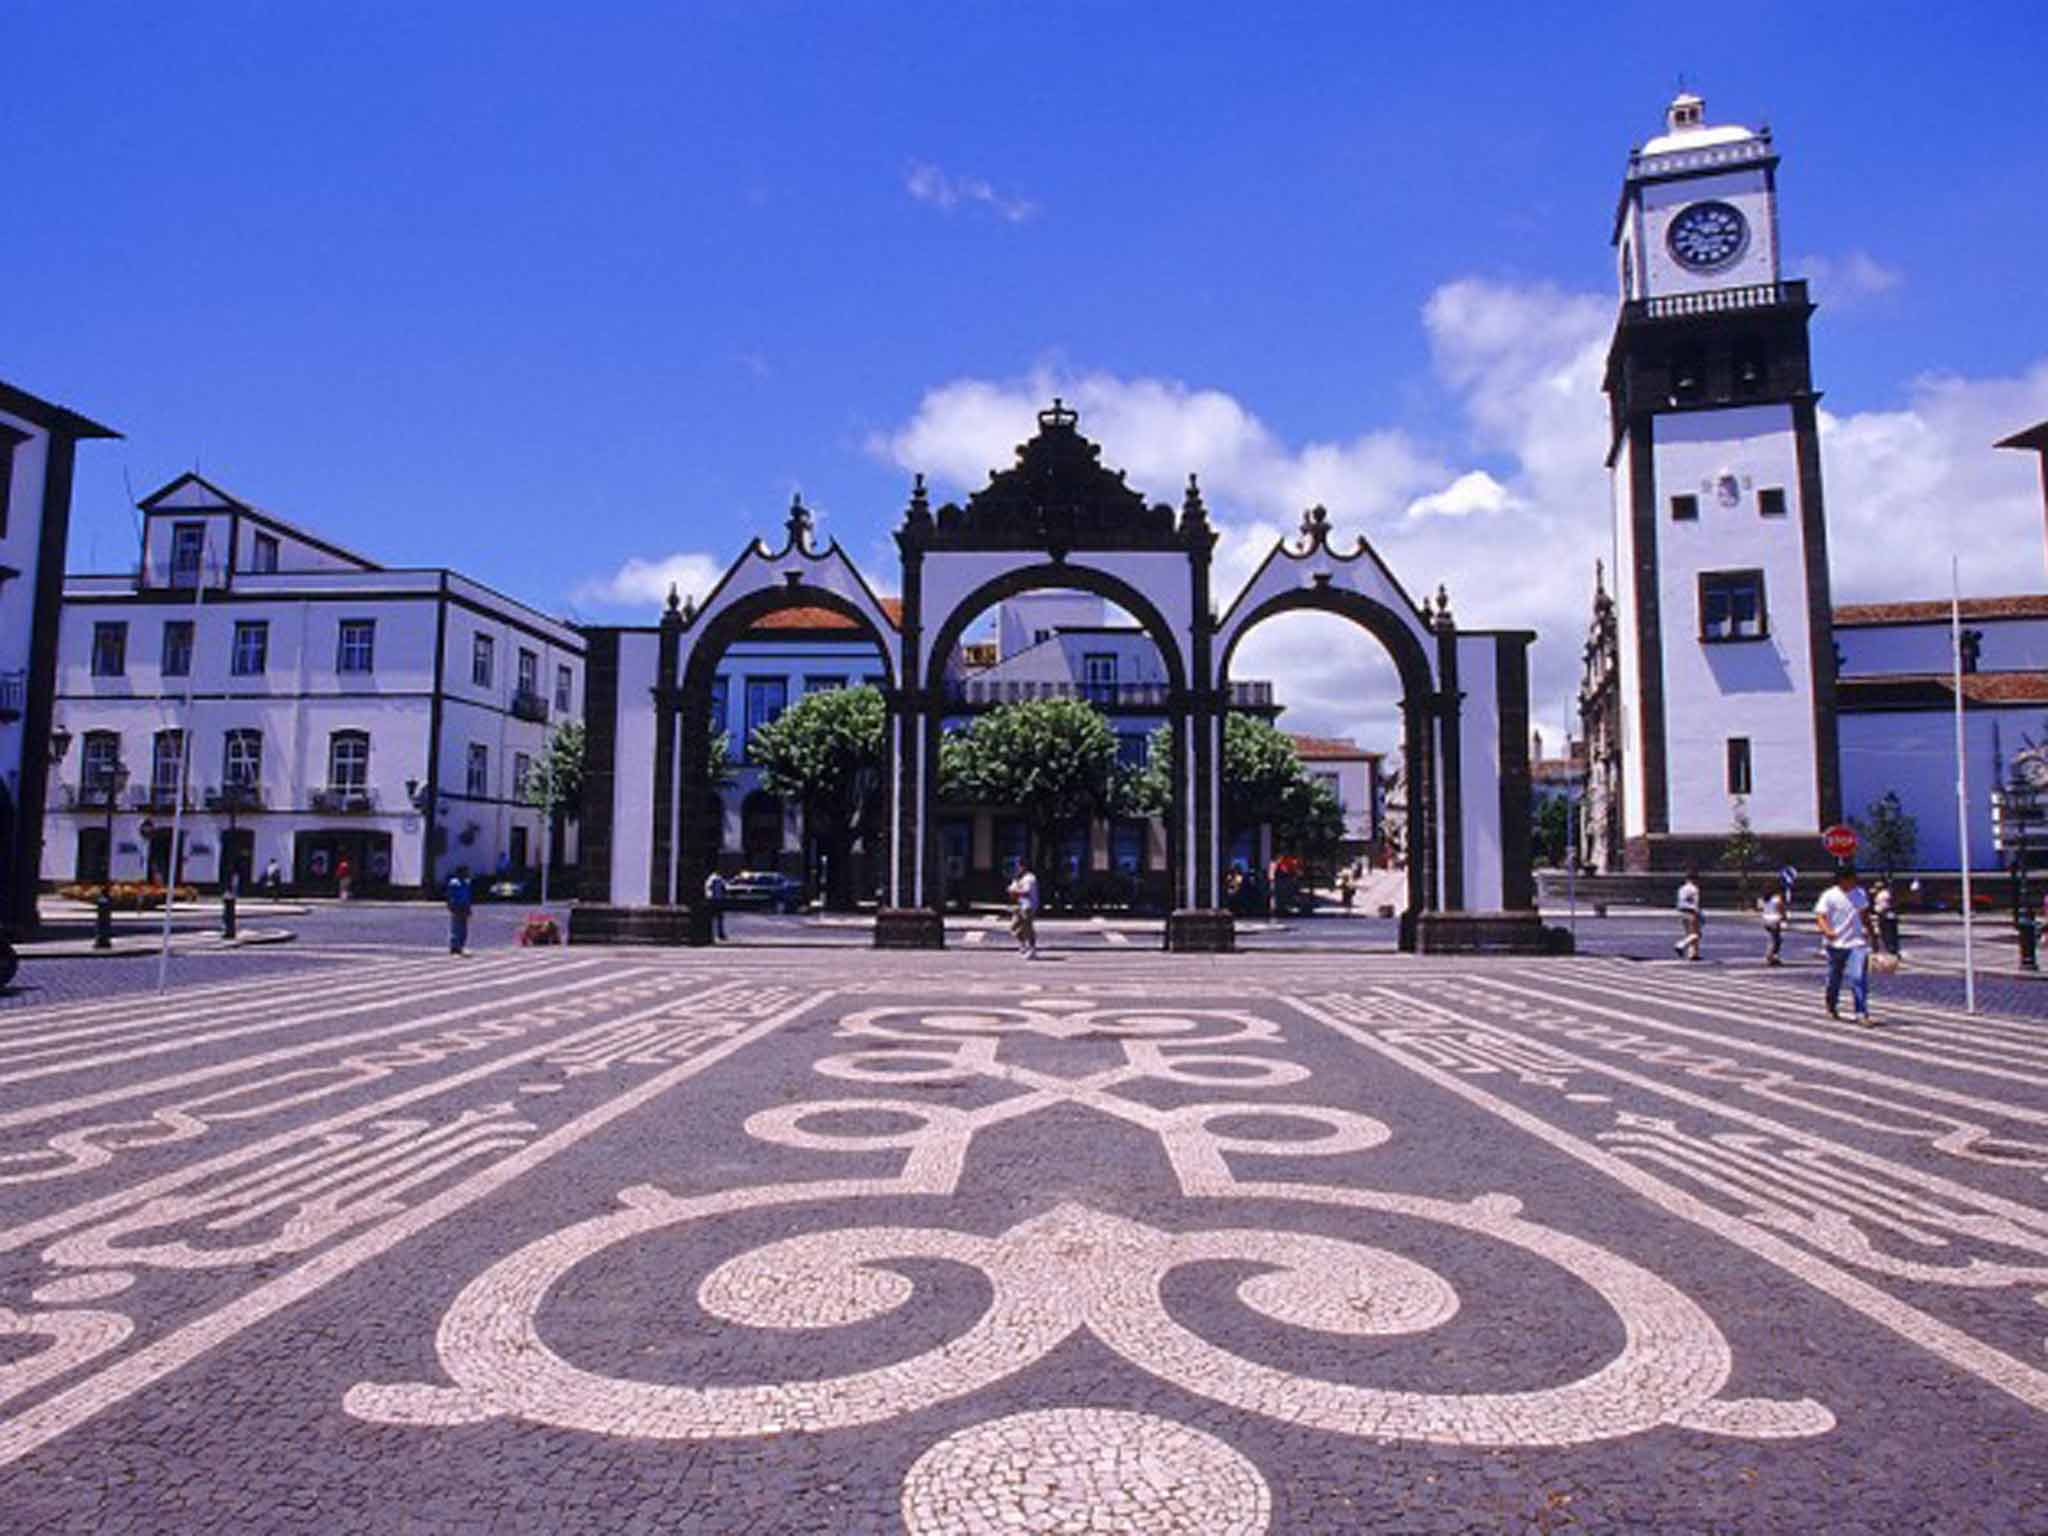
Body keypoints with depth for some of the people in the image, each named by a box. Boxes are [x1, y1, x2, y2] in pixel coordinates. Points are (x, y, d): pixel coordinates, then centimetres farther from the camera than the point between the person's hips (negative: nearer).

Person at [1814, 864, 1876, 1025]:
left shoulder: (1860, 895, 6)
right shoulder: (1829, 896, -8)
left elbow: (1865, 914, 21)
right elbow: (1820, 916, -12)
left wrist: (1867, 929, 17)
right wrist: (1827, 931, -30)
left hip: (1857, 943, 2)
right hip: (1836, 944, -2)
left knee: (1859, 978, -12)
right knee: (1834, 979, 13)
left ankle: (1862, 1014, -10)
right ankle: (1832, 1008, 36)